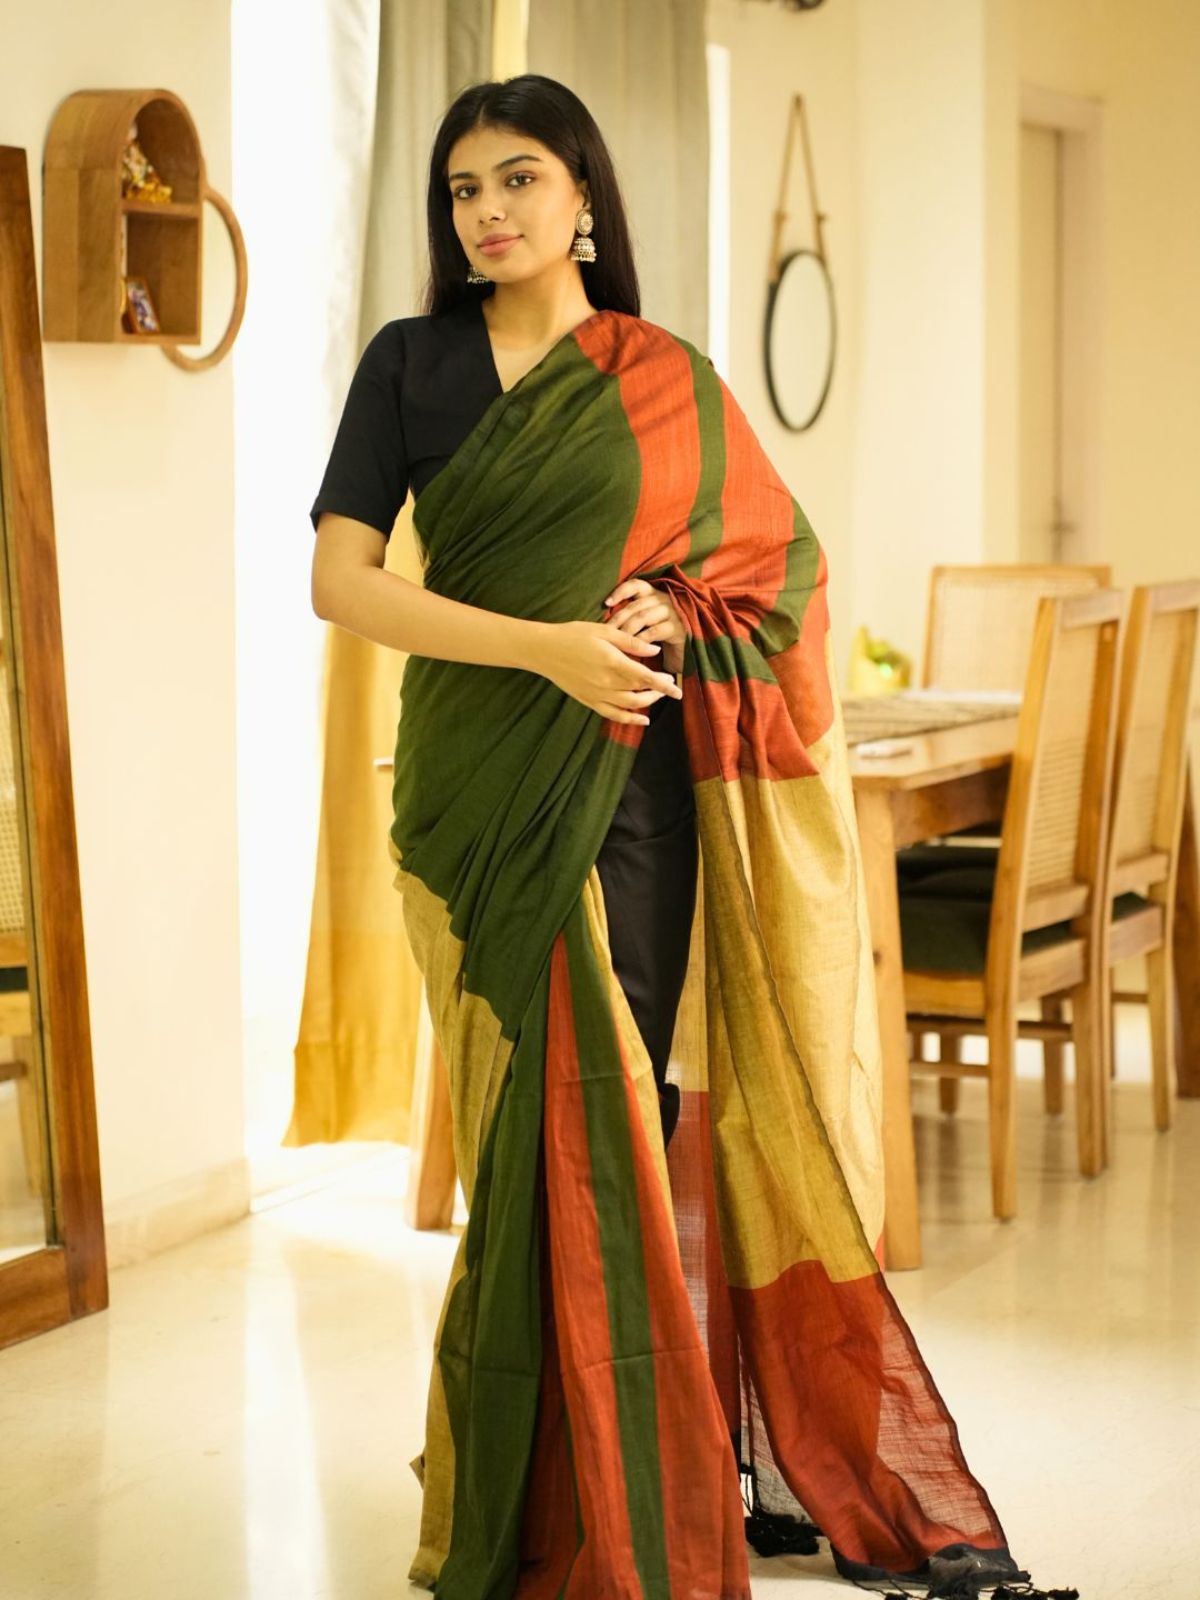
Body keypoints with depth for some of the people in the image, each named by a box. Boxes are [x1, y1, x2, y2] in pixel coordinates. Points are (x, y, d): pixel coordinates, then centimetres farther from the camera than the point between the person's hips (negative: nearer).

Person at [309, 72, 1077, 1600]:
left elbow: (786, 556, 12)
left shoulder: (667, 381, 8)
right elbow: (339, 578, -5)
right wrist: (546, 645, -15)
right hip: (480, 786, 0)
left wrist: (675, 616, -9)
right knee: (534, 1119, -1)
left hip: (631, 784, 0)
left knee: (622, 1114, -3)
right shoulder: (410, 365, 5)